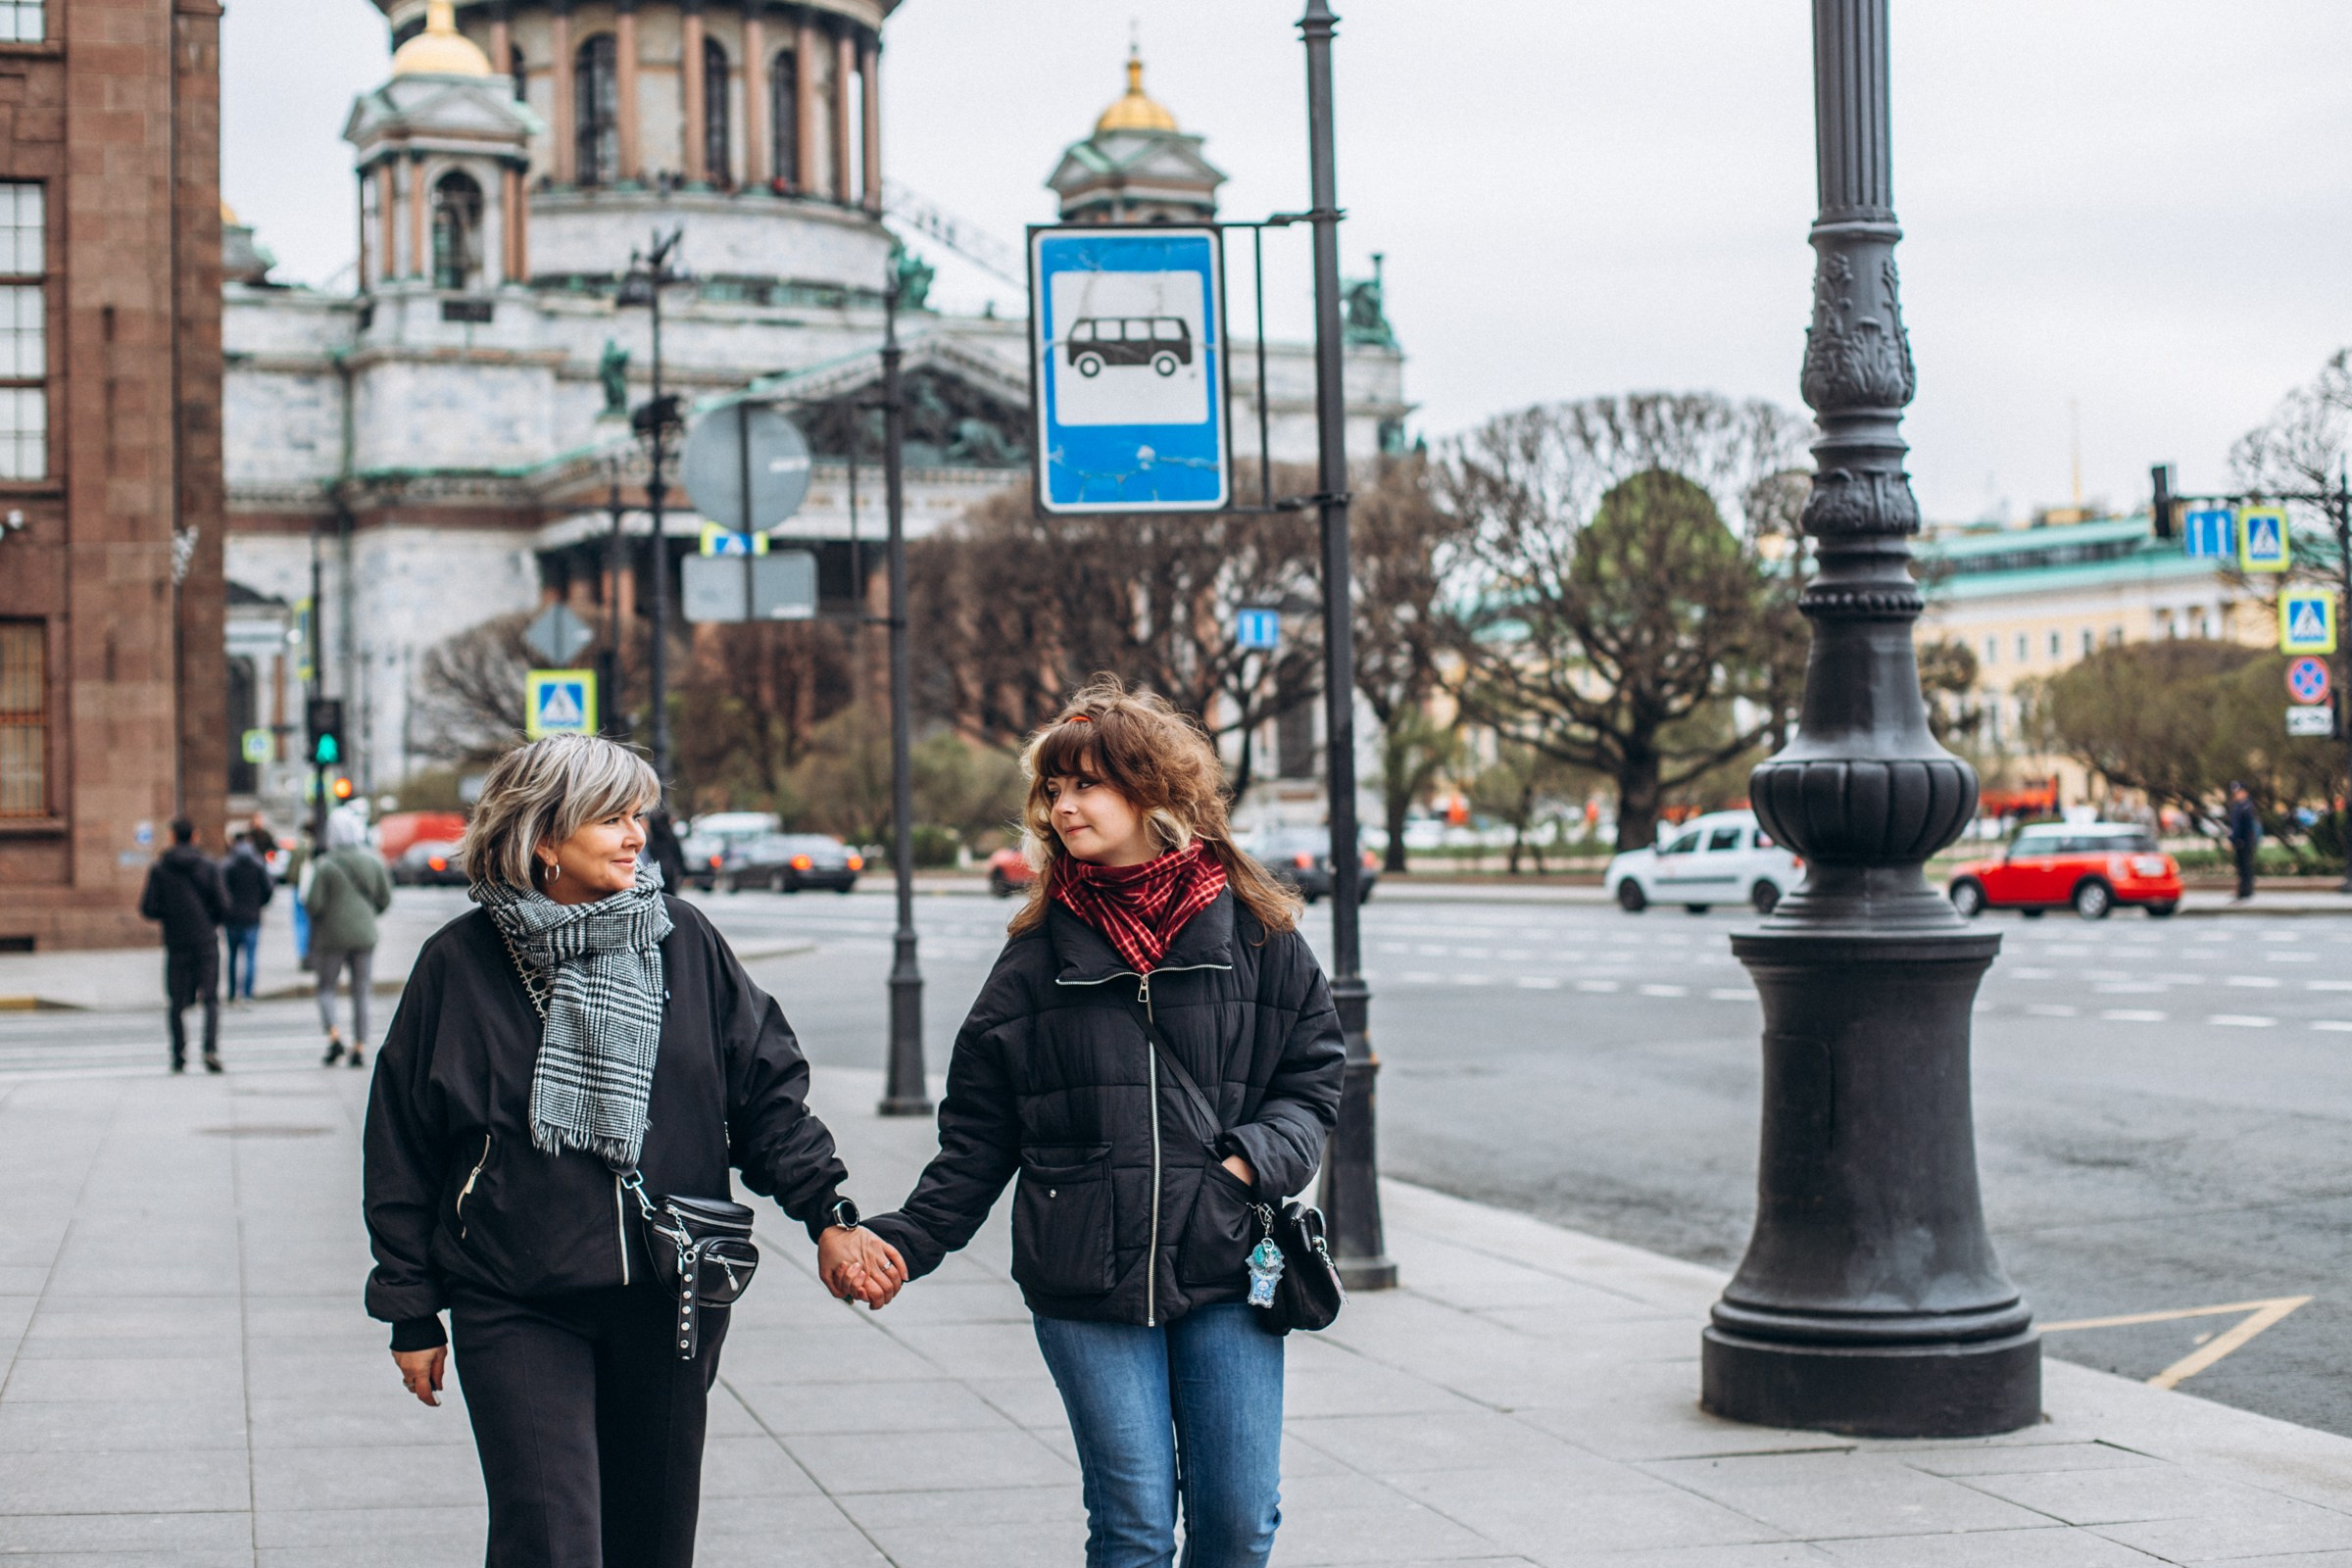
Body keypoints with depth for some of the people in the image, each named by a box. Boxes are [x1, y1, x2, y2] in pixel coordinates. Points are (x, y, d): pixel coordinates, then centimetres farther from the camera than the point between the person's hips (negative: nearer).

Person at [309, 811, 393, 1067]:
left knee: (326, 988, 10)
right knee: (360, 993, 6)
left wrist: (305, 899, 9)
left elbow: (314, 904, -13)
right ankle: (359, 1048, 3)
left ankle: (334, 1036, -9)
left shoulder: (325, 866, -11)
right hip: (364, 935, 3)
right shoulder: (372, 862, 0)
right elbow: (385, 899, 4)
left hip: (333, 935, -3)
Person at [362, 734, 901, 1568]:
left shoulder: (684, 941, 3)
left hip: (672, 1303, 3)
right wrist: (411, 1312, 5)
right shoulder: (461, 961, -2)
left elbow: (768, 1089, 7)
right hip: (518, 1311, -3)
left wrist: (827, 1214, -6)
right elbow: (403, 1147, 5)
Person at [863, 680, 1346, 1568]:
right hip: (1085, 1286, 0)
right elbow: (978, 1134, 7)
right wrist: (907, 1241, -3)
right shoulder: (1040, 953, 5)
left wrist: (1257, 1161, -10)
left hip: (1227, 1271, 0)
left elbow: (1311, 1073, 9)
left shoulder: (1255, 933, 3)